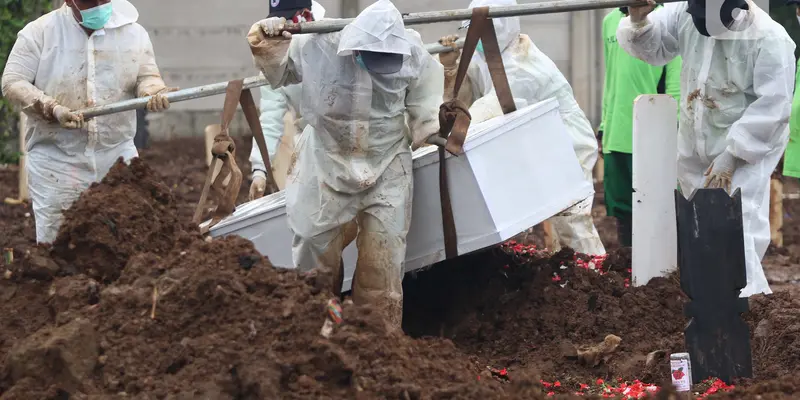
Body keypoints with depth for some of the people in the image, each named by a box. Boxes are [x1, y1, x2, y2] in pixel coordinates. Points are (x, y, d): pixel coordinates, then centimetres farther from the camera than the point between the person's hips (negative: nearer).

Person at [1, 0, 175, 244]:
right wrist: (52, 109, -22)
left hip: (116, 157, 3)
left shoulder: (133, 32, 4)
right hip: (56, 160, -2)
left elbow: (147, 77, 7)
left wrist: (155, 93, -19)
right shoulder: (40, 32, -5)